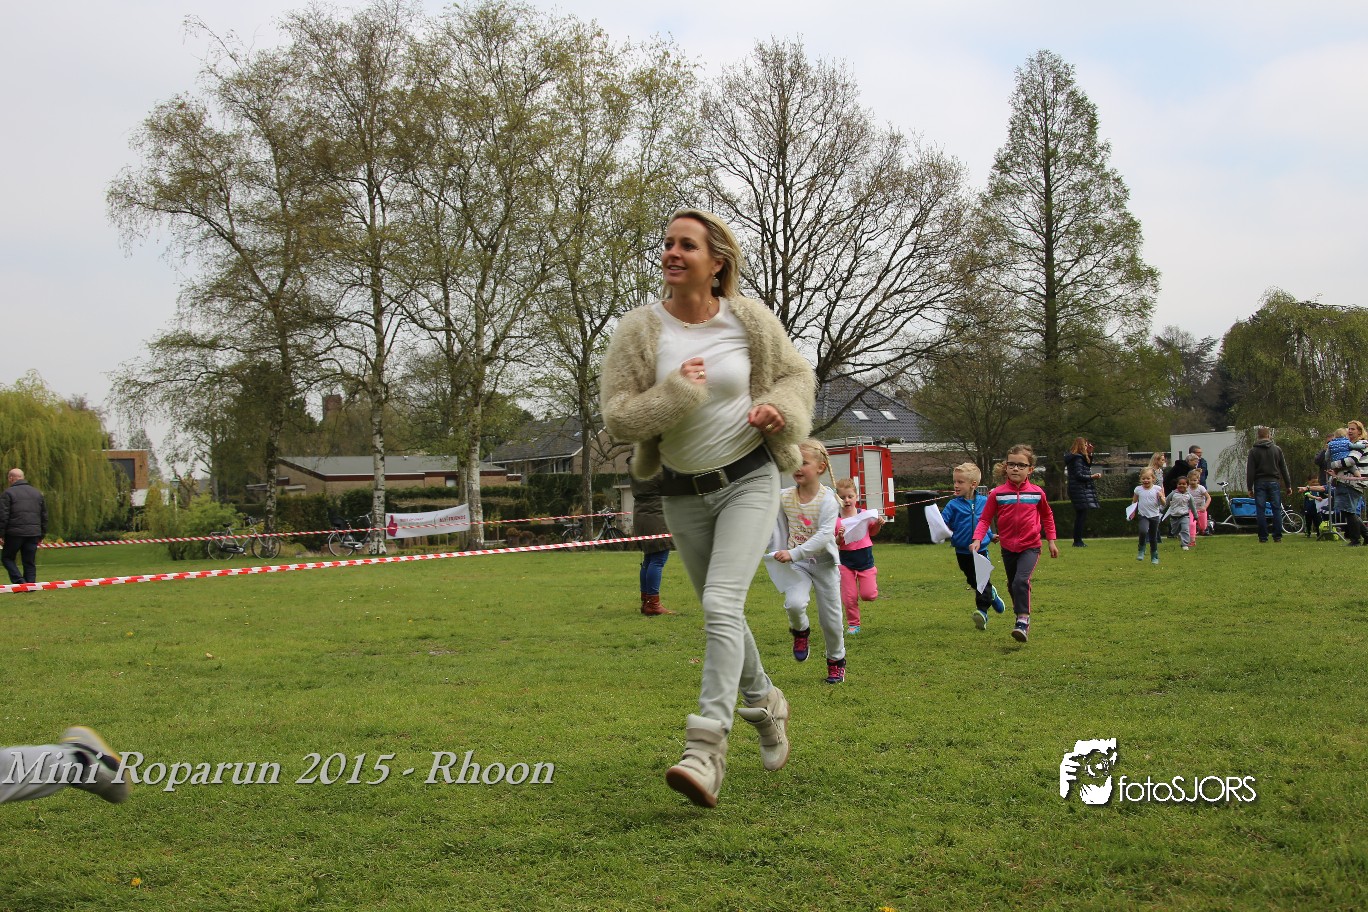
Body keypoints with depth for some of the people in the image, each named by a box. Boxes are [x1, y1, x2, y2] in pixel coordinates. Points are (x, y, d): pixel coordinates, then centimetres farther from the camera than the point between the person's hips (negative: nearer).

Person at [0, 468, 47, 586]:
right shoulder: (37, 493, 15)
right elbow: (44, 515, 18)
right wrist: (42, 535, 22)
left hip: (15, 533, -5)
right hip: (33, 534, 5)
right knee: (30, 562, 9)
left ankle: (19, 580, -8)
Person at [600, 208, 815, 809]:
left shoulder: (749, 320, -8)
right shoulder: (638, 331, -9)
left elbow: (797, 374, 8)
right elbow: (618, 418, -12)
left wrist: (781, 409, -13)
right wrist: (676, 392, -25)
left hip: (749, 480, -3)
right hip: (683, 493, 3)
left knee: (721, 606, -20)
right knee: (720, 613, 17)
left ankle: (706, 751, -24)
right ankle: (765, 704, 44)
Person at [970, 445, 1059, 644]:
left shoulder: (1037, 493, -3)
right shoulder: (998, 494, -5)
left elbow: (1047, 516, 13)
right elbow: (985, 519, -2)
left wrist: (1051, 540, 13)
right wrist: (977, 539, -16)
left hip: (1030, 547, -3)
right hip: (1008, 547, 3)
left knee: (1021, 581, -23)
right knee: (1013, 586, 15)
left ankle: (1023, 621, -20)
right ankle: (1022, 618, 35)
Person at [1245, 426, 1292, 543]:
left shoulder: (1253, 451, 0)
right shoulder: (1277, 449, 5)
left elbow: (1250, 471, -3)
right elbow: (1283, 468, 8)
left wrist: (1250, 487, 1)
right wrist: (1288, 485, 12)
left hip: (1260, 483, -1)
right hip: (1274, 482, 1)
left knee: (1260, 510, 1)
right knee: (1277, 509, 4)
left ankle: (1263, 536, -1)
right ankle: (1277, 536, 2)